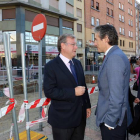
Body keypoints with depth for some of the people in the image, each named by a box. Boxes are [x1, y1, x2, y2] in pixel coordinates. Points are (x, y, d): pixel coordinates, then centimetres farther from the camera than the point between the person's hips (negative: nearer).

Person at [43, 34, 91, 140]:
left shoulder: (77, 63, 8)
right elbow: (49, 91, -20)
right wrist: (73, 92, -22)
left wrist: (87, 105, 13)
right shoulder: (51, 66, -13)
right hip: (63, 118, -6)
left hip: (80, 116, 6)